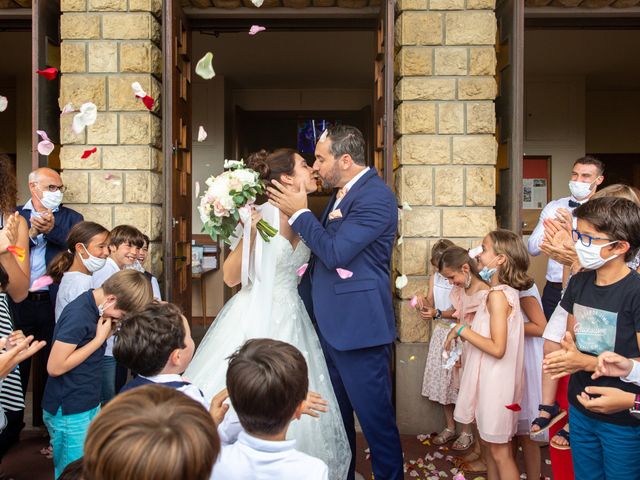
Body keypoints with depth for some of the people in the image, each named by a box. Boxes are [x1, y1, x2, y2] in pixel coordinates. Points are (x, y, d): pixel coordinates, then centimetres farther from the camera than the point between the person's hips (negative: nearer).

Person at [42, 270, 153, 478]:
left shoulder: (94, 305, 2)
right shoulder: (78, 315, -25)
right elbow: (55, 367, -24)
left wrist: (112, 326, -7)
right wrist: (99, 339, -21)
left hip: (90, 405, 9)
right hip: (69, 413, -8)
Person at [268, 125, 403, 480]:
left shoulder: (375, 196, -17)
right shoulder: (342, 193, 11)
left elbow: (335, 253, -23)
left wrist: (299, 213, -14)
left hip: (358, 326, -9)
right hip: (330, 324, 9)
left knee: (374, 415, 5)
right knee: (335, 413, 21)